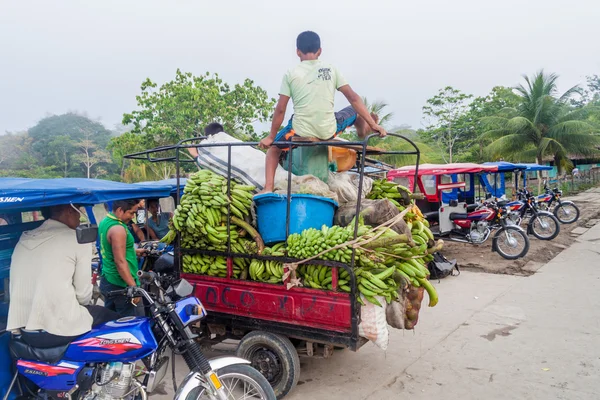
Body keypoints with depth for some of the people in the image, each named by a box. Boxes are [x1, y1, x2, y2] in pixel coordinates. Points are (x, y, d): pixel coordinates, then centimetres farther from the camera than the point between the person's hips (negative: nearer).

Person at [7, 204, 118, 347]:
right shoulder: (78, 239, -5)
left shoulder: (24, 239, 12)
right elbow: (83, 295, -5)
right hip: (60, 329, -7)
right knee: (112, 318, 18)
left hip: (23, 330, 7)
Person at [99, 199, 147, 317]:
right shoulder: (118, 229, -21)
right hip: (121, 285, -10)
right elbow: (120, 261, -25)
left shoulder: (104, 222, 9)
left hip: (107, 280, 10)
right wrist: (134, 287, -24)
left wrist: (133, 251, 23)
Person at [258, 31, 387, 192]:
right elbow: (353, 98, 1)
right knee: (354, 111, 29)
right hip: (328, 132, 1)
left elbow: (280, 110, -3)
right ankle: (363, 130, 60)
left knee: (273, 147, 27)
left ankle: (268, 189, 11)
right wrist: (373, 124, 5)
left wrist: (271, 137, 7)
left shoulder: (291, 74, -2)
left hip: (301, 133, -1)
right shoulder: (330, 69, 3)